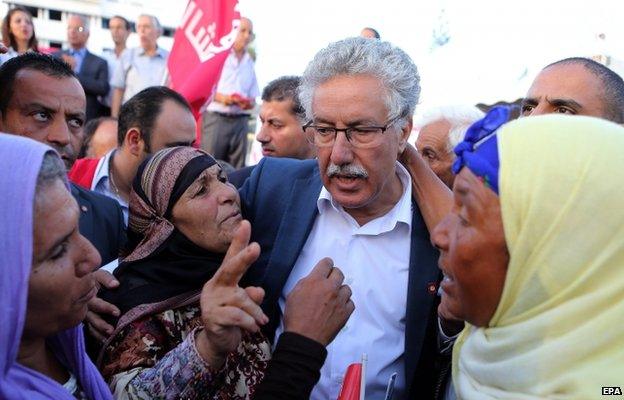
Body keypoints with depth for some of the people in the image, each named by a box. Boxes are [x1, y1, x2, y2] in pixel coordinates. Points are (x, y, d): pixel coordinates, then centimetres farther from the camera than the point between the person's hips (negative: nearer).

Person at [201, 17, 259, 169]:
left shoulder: (250, 64, 17)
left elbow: (253, 97, 17)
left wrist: (249, 103, -6)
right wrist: (220, 97, -15)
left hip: (240, 120, 4)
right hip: (216, 117, -4)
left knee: (237, 168, 0)